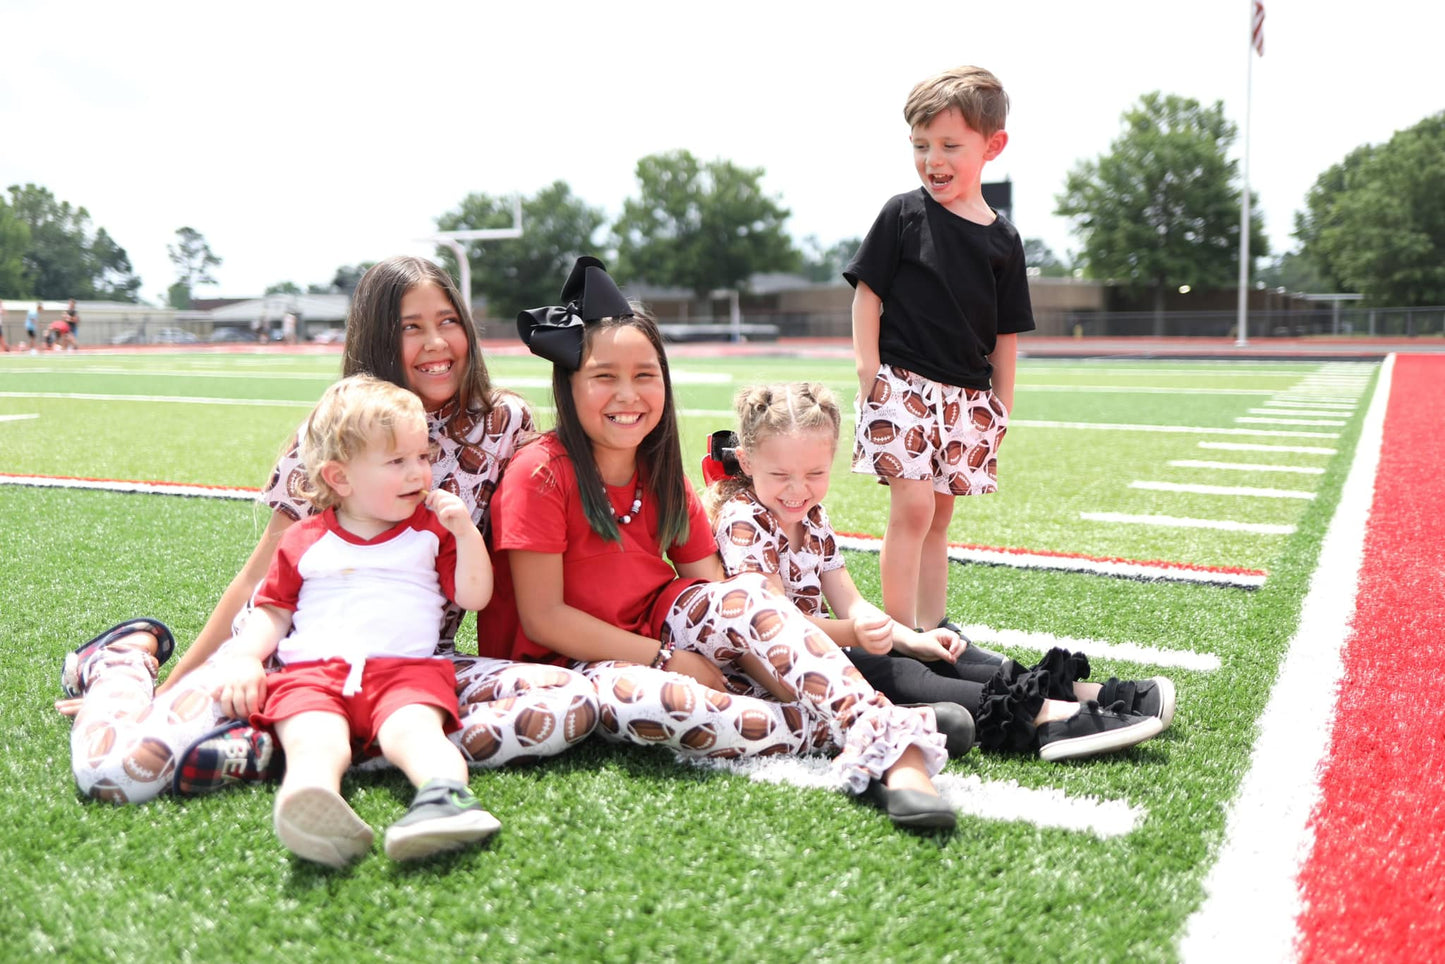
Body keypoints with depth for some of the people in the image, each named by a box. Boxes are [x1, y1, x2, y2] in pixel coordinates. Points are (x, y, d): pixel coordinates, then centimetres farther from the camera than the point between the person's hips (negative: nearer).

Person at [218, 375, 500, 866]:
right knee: (314, 741, -34)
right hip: (311, 669, 0)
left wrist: (466, 532, 1)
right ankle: (315, 810, -64)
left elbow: (474, 597, 14)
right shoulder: (303, 541, 20)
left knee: (412, 730, -34)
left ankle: (445, 794, -63)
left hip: (406, 667, 0)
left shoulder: (431, 530, 19)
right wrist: (245, 658, 4)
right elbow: (272, 609, 23)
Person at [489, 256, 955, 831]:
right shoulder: (541, 474, -13)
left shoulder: (662, 477, 5)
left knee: (744, 595, -26)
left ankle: (893, 745, -38)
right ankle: (841, 731, -31)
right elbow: (542, 618, -16)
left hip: (662, 630, 5)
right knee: (638, 699, -39)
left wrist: (783, 676, -18)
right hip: (580, 664, -4)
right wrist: (666, 659, -19)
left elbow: (718, 598, 0)